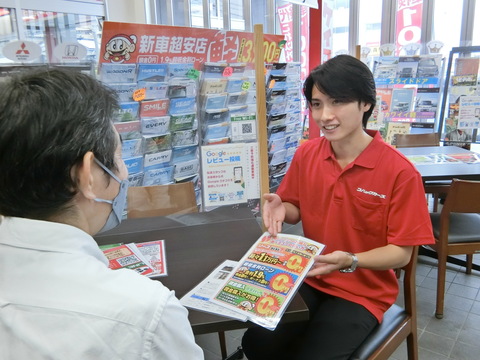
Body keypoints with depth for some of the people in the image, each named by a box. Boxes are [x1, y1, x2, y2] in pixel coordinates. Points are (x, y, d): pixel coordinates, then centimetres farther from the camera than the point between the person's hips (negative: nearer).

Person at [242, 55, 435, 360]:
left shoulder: (400, 171, -19)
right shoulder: (306, 153, -5)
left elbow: (401, 253, -13)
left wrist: (350, 262, -31)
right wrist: (281, 208, -14)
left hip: (364, 293, -3)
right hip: (308, 280, 4)